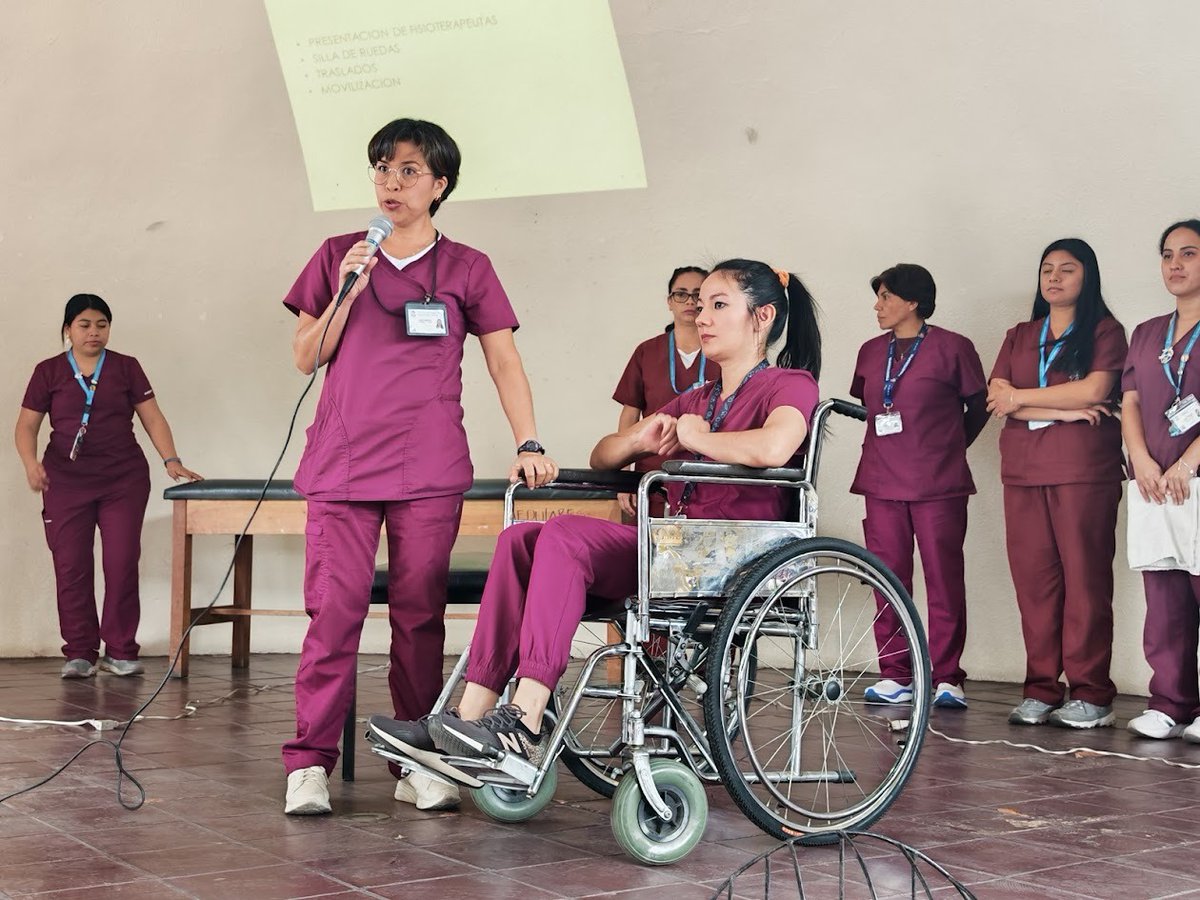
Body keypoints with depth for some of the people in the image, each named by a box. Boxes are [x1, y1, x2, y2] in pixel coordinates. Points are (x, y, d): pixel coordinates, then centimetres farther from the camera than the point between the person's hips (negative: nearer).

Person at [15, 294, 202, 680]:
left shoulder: (126, 368, 8)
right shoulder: (49, 371, 7)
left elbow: (152, 417, 5)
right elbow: (27, 424, 6)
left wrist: (171, 460, -8)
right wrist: (31, 462, -13)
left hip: (124, 479, 0)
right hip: (66, 482, 0)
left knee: (122, 564, -4)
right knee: (71, 567, -2)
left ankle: (120, 651, 5)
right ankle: (80, 653, 6)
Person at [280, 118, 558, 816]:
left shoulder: (466, 268, 10)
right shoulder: (337, 257, 14)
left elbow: (505, 361, 9)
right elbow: (306, 359, 11)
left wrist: (529, 443, -2)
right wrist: (346, 294, -4)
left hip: (429, 469, 0)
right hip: (343, 462, 1)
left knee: (420, 612, 0)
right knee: (334, 607, -8)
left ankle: (418, 764, 7)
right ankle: (311, 764, -5)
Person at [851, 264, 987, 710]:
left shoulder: (953, 348, 0)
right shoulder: (871, 352, 14)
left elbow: (978, 406, 7)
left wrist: (948, 447, 10)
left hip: (938, 485, -4)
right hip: (882, 482, 4)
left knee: (944, 580, -4)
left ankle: (946, 678, 2)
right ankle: (894, 676, 10)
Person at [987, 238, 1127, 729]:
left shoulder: (1105, 331, 7)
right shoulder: (1019, 337, 20)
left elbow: (1094, 390, -10)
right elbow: (997, 400, 6)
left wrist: (1022, 398, -2)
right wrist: (1063, 410, -7)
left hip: (1084, 470, -4)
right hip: (1023, 471, 4)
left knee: (1085, 577, -7)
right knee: (1032, 578, 1)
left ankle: (1091, 695, -3)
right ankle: (1041, 690, 7)